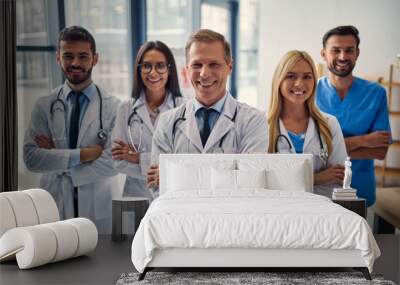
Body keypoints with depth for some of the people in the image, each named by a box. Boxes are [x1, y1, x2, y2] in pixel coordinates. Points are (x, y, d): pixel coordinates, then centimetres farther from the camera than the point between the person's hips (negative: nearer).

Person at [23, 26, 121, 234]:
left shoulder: (112, 107, -3)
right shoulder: (44, 106, 3)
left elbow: (114, 162, -12)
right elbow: (31, 158, -6)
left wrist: (57, 156, -10)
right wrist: (81, 155, -15)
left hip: (99, 210, -1)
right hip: (55, 207, 1)